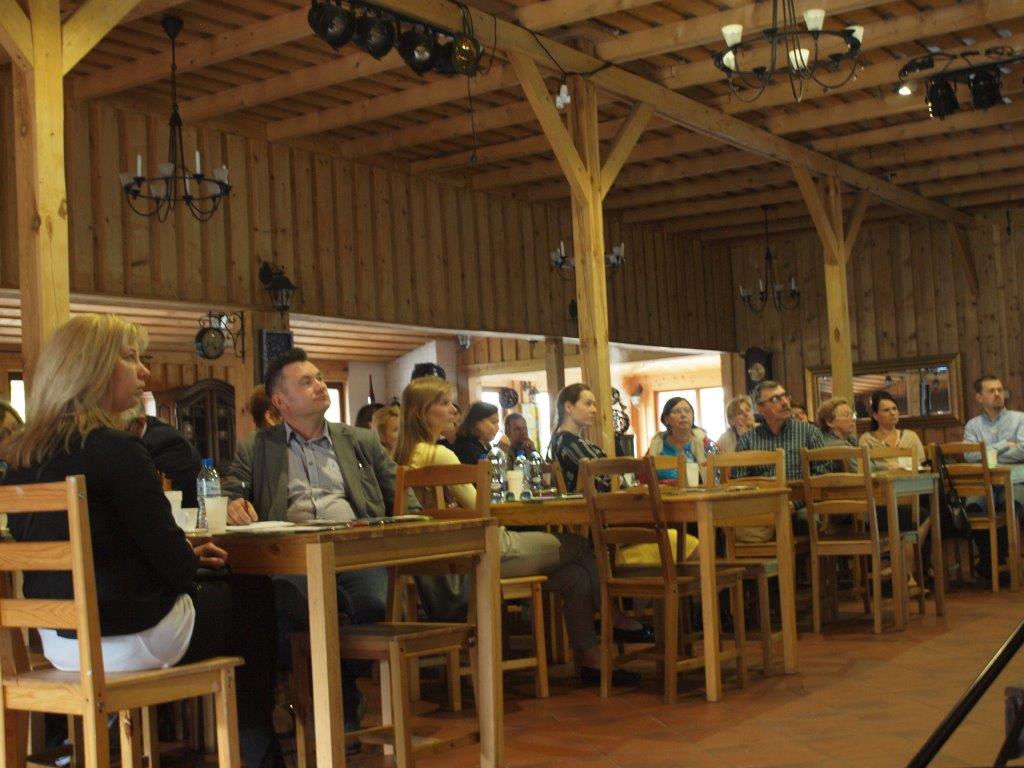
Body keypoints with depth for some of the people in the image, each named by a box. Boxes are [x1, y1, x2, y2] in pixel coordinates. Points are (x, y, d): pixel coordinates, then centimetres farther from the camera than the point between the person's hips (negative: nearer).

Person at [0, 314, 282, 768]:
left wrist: (186, 559, 14)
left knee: (219, 593, 28)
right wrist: (193, 562, 6)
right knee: (252, 597, 18)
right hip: (131, 639, -8)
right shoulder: (116, 449, -20)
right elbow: (173, 564, -18)